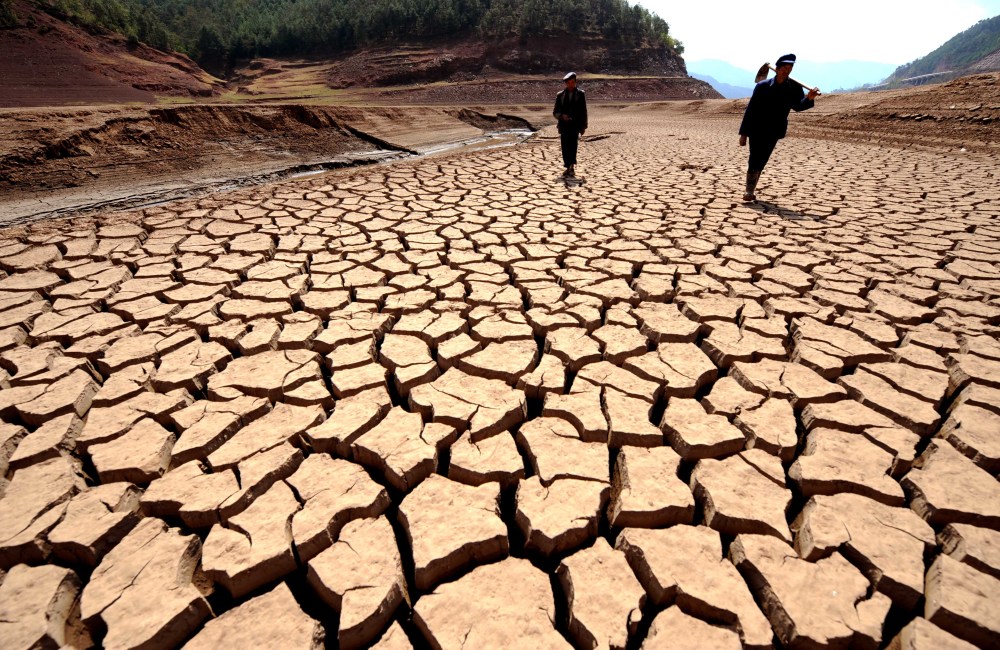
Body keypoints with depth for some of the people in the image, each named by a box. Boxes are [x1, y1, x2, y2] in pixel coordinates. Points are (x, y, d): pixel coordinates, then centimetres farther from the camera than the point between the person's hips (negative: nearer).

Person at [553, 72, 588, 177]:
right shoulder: (560, 95, 9)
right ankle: (568, 168, 12)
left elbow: (583, 111, 8)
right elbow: (555, 112, 9)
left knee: (573, 145, -16)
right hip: (564, 125, 2)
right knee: (565, 147, 2)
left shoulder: (580, 94, 6)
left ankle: (572, 167, -19)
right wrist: (562, 116, -12)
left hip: (575, 125, -2)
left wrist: (583, 126, 3)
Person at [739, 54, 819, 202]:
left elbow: (797, 106, -14)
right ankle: (749, 192, -8)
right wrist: (743, 133, -9)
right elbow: (750, 110, -5)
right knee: (754, 161, -11)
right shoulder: (762, 86, -6)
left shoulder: (794, 88, 0)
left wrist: (809, 98, -37)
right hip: (756, 130, -2)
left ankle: (751, 191, 14)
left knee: (761, 162, 5)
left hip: (774, 132, 3)